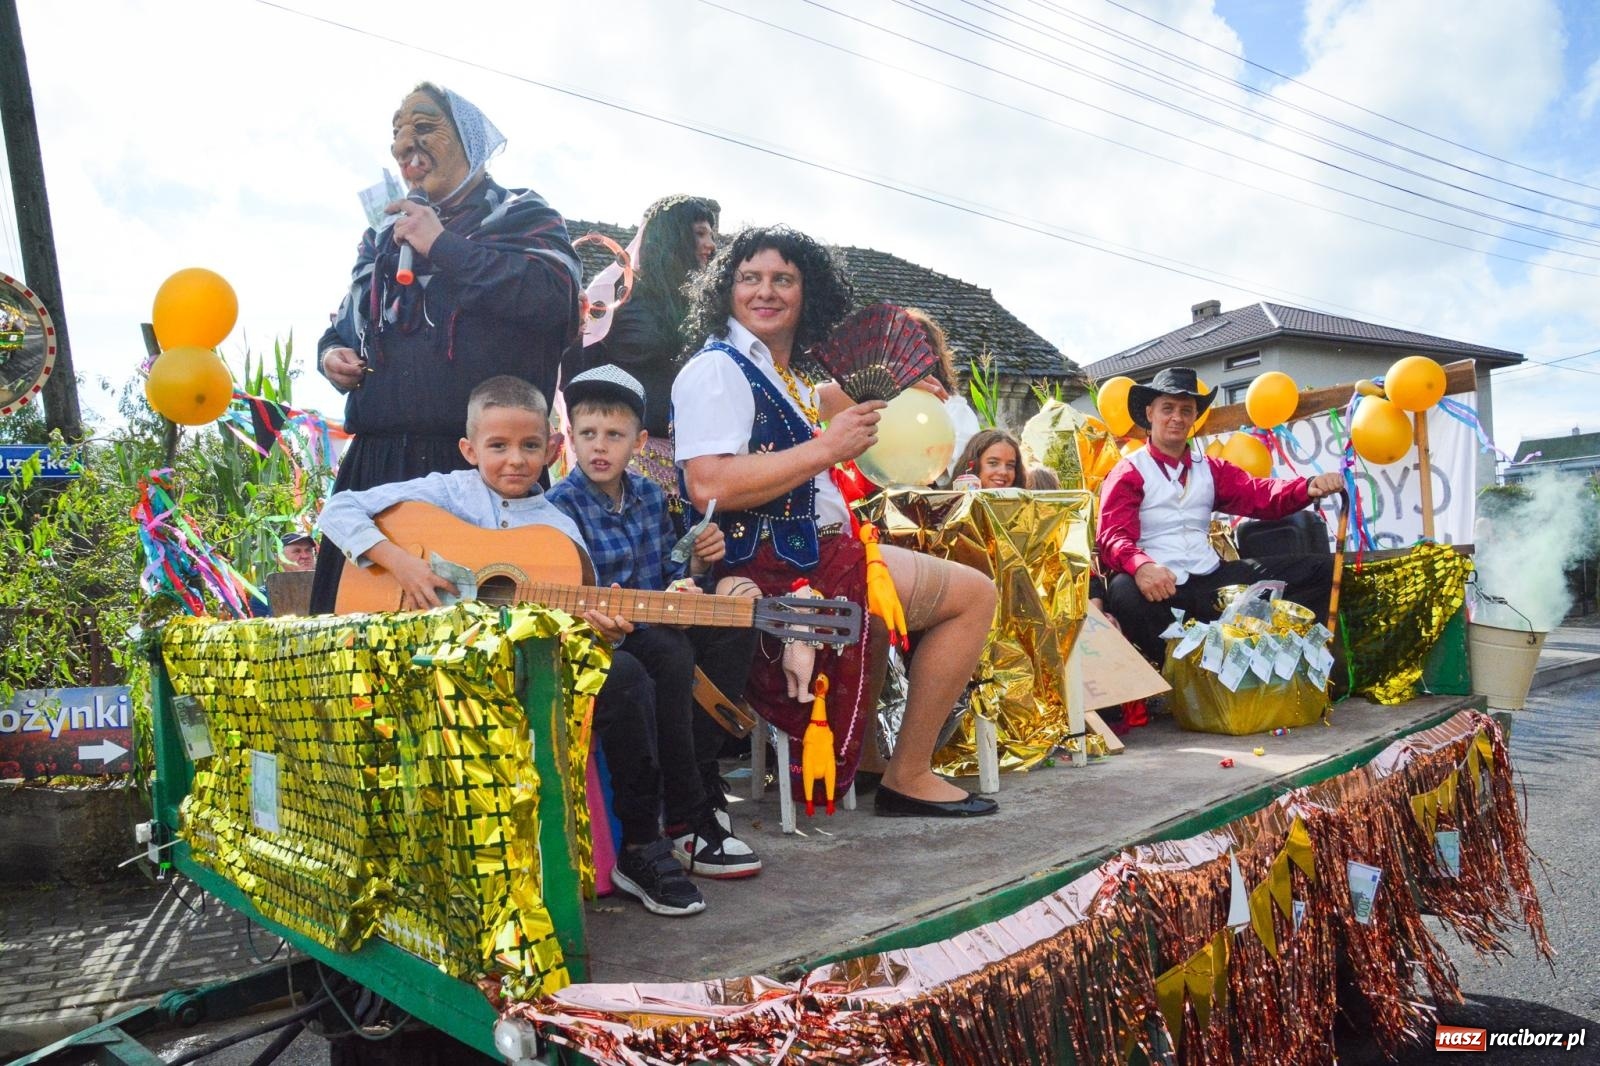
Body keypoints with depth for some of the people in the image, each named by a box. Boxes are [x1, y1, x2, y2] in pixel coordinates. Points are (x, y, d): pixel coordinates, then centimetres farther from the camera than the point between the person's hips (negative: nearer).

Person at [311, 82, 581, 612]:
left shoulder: (520, 215, 7)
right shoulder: (383, 235, 24)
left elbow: (556, 294, -14)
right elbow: (344, 324, 35)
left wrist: (442, 245, -9)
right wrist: (331, 354, 11)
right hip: (378, 463, 6)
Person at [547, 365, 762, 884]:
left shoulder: (649, 495, 10)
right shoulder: (562, 504, -8)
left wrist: (696, 563, -3)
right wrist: (602, 622, -36)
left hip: (653, 629, 7)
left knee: (735, 631, -11)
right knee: (672, 657, -32)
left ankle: (698, 775, -6)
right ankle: (690, 818, -22)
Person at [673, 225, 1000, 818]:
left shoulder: (787, 376, 18)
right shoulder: (717, 369, -11)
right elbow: (708, 486, -25)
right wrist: (828, 446, -20)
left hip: (813, 553, 10)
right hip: (777, 568, -10)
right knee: (974, 593, -4)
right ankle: (907, 777, 2)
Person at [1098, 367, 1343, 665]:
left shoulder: (1211, 469, 20)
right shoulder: (1127, 473, 2)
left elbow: (1259, 495, 5)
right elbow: (1113, 536, -12)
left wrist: (1308, 487, -16)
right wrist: (1141, 566, -34)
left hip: (1214, 579, 6)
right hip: (1161, 587, -5)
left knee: (1321, 568, -2)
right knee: (1125, 593, -41)